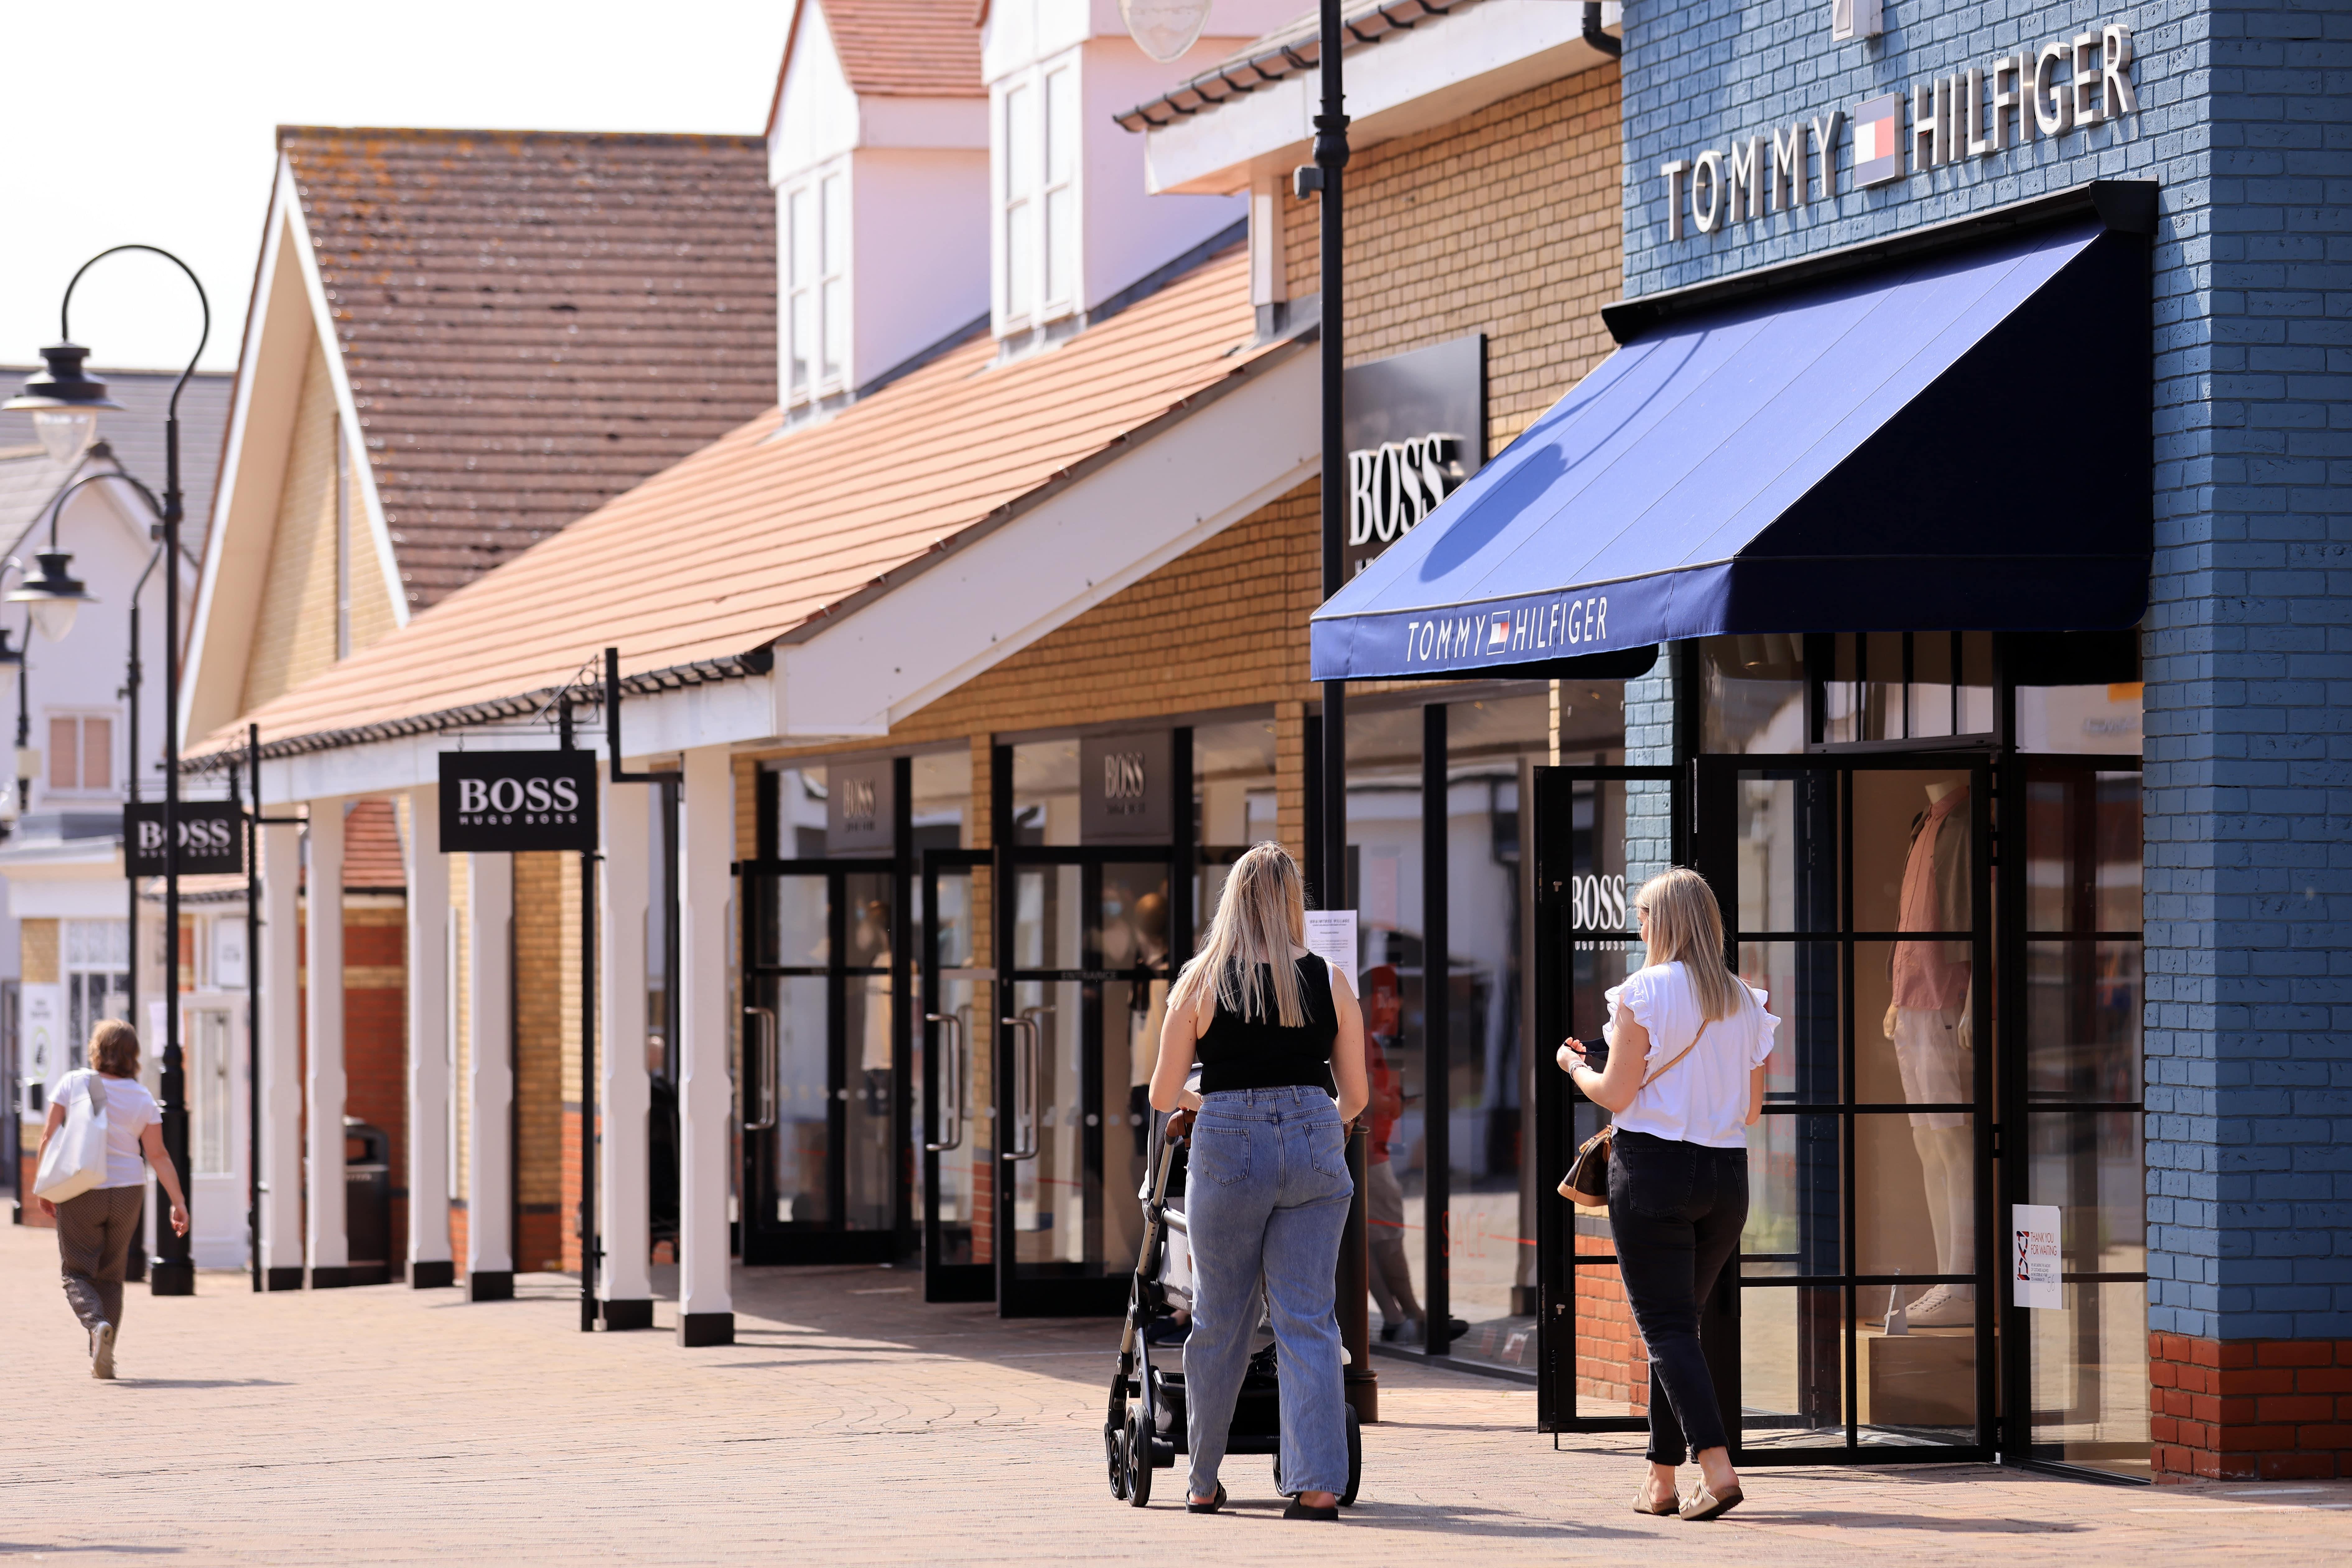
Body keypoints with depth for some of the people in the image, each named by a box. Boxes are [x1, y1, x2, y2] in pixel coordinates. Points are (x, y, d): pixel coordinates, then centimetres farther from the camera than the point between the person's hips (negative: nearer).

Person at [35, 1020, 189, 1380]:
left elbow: (49, 1138, -6)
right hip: (126, 1192, 2)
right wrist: (178, 1202, 2)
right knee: (111, 1276, 13)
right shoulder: (142, 1098, -1)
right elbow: (158, 1155, -3)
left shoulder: (73, 1083, -6)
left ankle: (97, 1323, -25)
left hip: (80, 1192, -2)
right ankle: (104, 1360, 11)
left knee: (77, 1272, 5)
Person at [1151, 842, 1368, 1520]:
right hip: (1314, 1145, 1)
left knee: (1219, 1324, 11)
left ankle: (1204, 1483, 22)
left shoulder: (1200, 981, 1)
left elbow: (1163, 1096, 5)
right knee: (1307, 1321, 2)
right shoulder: (1329, 983, 4)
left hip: (1228, 1150, -1)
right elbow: (1356, 1097, 11)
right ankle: (1318, 1483, -7)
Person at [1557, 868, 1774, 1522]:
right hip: (1726, 1174, 6)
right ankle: (1662, 1480, 19)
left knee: (1666, 1327, -5)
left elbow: (1617, 1094, -10)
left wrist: (1576, 1067, 9)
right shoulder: (1747, 1003, 7)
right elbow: (1752, 1107, 9)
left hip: (1654, 1169, -6)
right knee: (1678, 1322, 16)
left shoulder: (1644, 993, -9)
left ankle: (1716, 1467, -20)